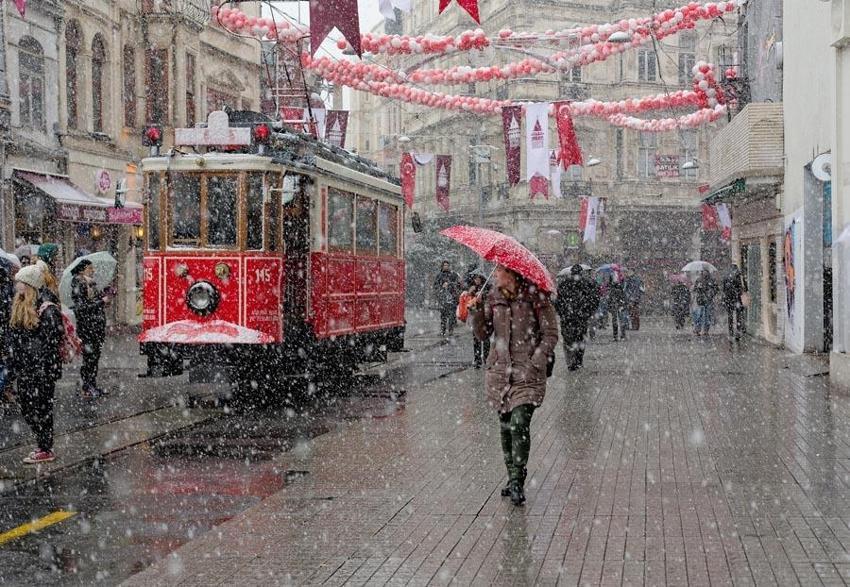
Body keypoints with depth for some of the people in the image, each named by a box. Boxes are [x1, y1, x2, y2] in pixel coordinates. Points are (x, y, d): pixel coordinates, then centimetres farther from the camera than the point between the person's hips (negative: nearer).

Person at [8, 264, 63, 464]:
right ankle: (43, 445, 23)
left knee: (41, 409, -1)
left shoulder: (47, 310, -15)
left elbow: (51, 342, -16)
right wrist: (14, 361, 12)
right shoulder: (19, 306, 9)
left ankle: (46, 451, 8)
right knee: (27, 409, 12)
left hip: (41, 371, -8)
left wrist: (45, 369, -17)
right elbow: (13, 336, 16)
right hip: (24, 369, 8)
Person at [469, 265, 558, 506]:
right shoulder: (493, 299, 8)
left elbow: (551, 334, -4)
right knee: (505, 425, 10)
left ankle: (517, 482, -11)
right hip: (499, 370, 5)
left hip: (527, 372, -5)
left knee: (519, 423, -16)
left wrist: (534, 363, -13)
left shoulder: (535, 297, -6)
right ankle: (513, 478, 22)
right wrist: (476, 310, -10)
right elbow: (483, 334, 6)